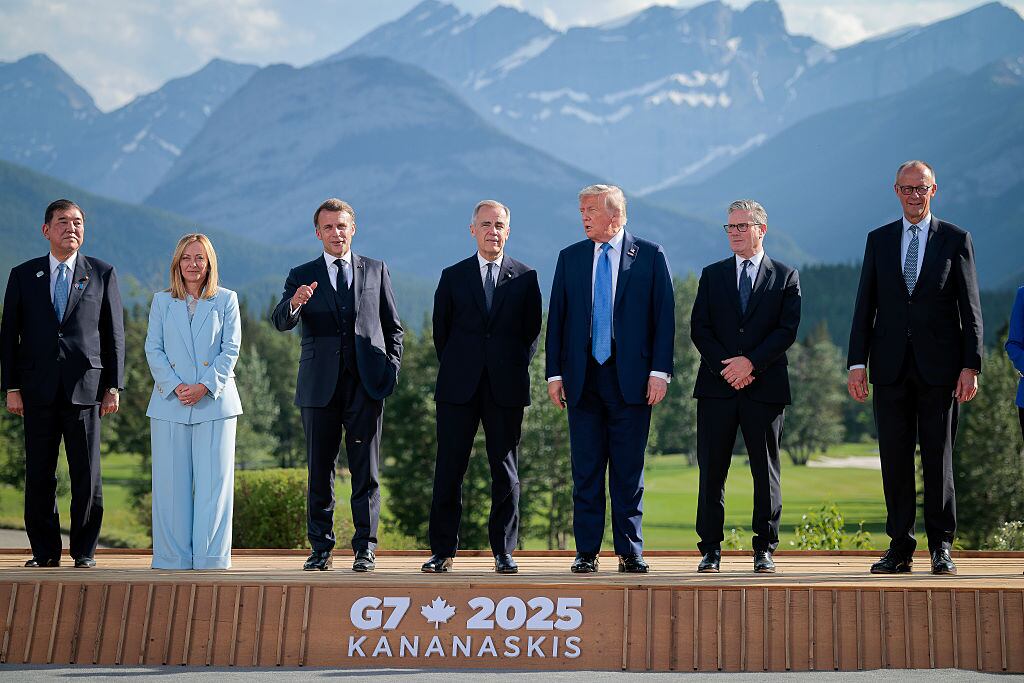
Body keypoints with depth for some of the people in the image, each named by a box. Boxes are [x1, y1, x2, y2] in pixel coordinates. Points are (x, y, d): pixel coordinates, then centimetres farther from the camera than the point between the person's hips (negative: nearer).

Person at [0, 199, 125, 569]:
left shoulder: (102, 273, 7)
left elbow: (114, 333, 6)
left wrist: (113, 386, 1)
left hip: (85, 386, -1)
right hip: (38, 391, 1)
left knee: (87, 475, 1)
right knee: (39, 475, 4)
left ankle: (84, 551, 12)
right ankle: (45, 552, 15)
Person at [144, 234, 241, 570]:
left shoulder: (226, 300, 8)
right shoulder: (162, 301, 12)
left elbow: (231, 349, 1)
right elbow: (153, 349, 4)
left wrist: (205, 386, -12)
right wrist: (176, 386, -11)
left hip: (214, 401, -1)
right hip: (170, 403, 1)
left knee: (213, 481, -3)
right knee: (171, 482, 2)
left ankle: (210, 556, 3)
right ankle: (173, 556, 9)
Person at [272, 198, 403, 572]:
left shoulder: (376, 270, 12)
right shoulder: (302, 276, 9)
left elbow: (393, 326, 14)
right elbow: (280, 322, -5)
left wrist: (391, 368, 2)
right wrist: (295, 303, -27)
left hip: (366, 383, 0)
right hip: (320, 385, 0)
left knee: (366, 471, 0)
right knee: (319, 471, 5)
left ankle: (365, 549, 6)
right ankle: (321, 548, 14)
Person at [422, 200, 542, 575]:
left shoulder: (525, 277, 8)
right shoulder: (453, 276, 9)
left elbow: (532, 332, 10)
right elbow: (441, 330, 12)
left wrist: (515, 368, 3)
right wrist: (455, 370, 7)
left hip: (506, 388, 0)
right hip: (459, 388, 0)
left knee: (506, 473, 4)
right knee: (448, 471, 1)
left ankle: (503, 551, 13)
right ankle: (442, 550, 10)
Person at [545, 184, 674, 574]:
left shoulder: (650, 256, 2)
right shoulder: (570, 257, 10)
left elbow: (664, 317, 0)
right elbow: (556, 318, 9)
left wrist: (660, 371, -8)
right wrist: (554, 373, 2)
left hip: (631, 378, -2)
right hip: (583, 379, 2)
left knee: (629, 471, 3)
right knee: (585, 469, 5)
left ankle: (630, 552, 12)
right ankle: (587, 552, 13)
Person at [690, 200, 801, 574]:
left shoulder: (786, 276, 7)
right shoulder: (712, 275, 13)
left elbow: (787, 330, -3)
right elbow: (698, 329, 4)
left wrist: (751, 362, -13)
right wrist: (726, 368, -9)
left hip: (765, 387, -1)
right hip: (717, 387, 2)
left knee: (766, 471, 3)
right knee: (712, 470, 2)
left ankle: (764, 549, 12)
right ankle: (710, 548, 9)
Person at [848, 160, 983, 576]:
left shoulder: (956, 239, 5)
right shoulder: (878, 240, 11)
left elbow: (971, 308, 2)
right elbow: (865, 305, 8)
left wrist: (971, 366, -7)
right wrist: (857, 362, 0)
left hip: (939, 366, -2)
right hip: (891, 367, 2)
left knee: (938, 458, 2)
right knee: (894, 459, 4)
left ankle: (941, 547, 12)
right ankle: (900, 548, 11)